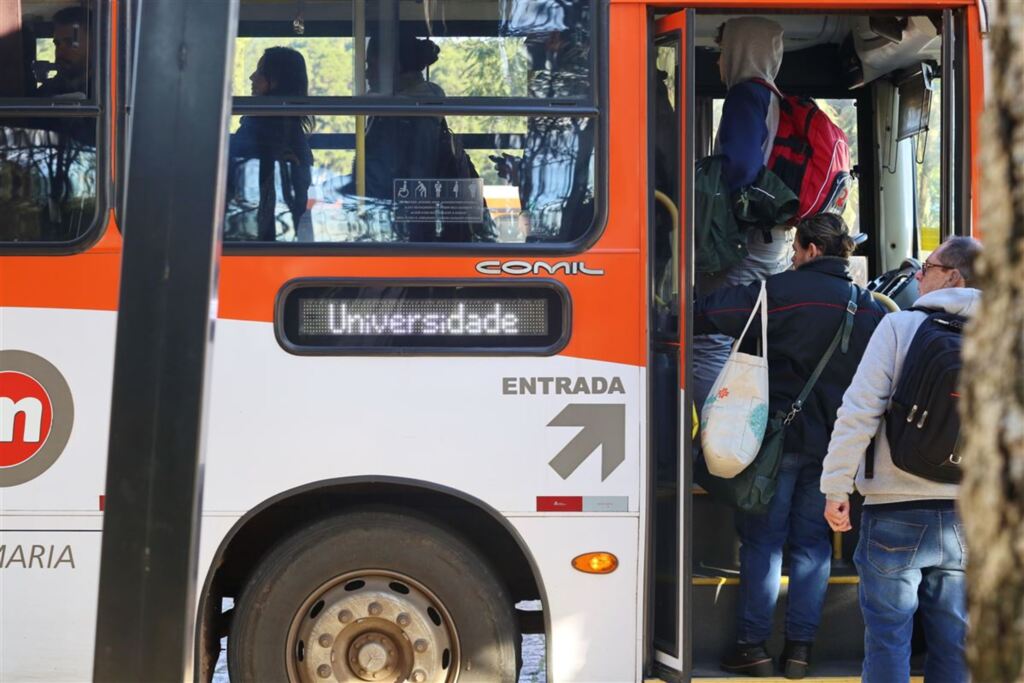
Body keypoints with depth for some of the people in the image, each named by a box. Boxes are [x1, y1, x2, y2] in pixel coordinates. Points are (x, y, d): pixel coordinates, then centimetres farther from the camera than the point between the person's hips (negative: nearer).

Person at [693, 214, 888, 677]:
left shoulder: (783, 291, -9)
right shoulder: (870, 308, 9)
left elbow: (708, 313, -8)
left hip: (781, 435, -5)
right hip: (834, 444, 5)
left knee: (762, 539, 3)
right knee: (812, 543, 10)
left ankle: (753, 645, 4)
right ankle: (799, 648, 9)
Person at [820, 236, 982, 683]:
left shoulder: (900, 326, -7)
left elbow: (860, 412, -13)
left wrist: (837, 486, -8)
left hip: (896, 514, -4)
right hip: (964, 516, 4)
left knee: (888, 635, 5)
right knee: (953, 641, 13)